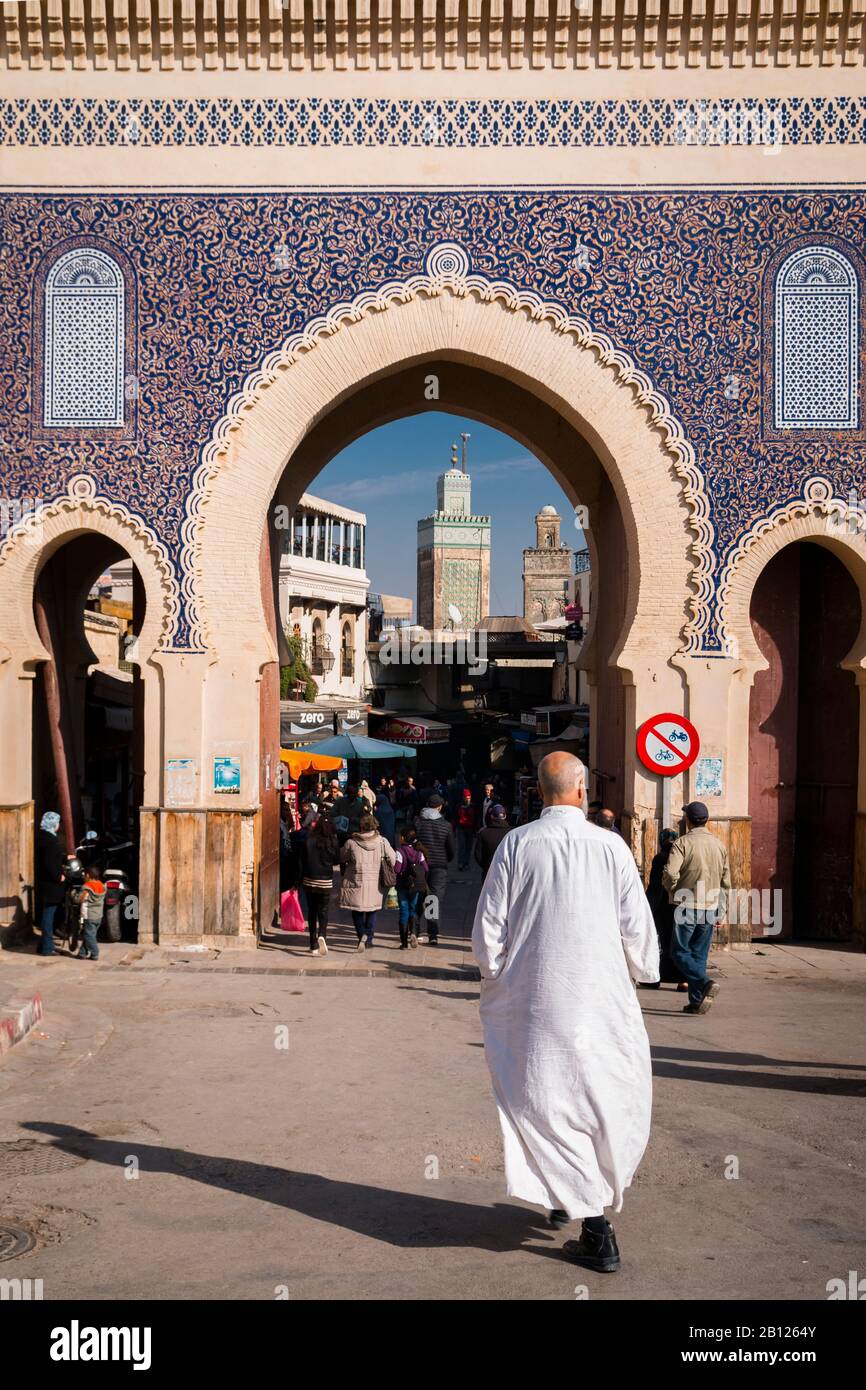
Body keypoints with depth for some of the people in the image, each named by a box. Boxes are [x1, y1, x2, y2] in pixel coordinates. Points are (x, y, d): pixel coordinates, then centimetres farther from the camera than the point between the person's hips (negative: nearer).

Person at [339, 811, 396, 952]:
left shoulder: (351, 842, -10)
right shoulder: (382, 842, -7)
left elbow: (341, 858, 4)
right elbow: (392, 859, 0)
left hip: (355, 883, -1)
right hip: (374, 885, 1)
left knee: (357, 911, 14)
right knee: (371, 913, 16)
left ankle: (362, 935, -3)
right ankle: (368, 940, 10)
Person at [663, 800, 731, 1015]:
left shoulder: (683, 843, -9)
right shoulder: (719, 845, 9)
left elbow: (670, 875, -20)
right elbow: (726, 882, 12)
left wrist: (674, 893, 1)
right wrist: (721, 912, 18)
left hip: (687, 907, -5)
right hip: (711, 908, 5)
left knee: (680, 953, 3)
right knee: (699, 955, 12)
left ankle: (706, 983, -19)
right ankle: (696, 1002, 10)